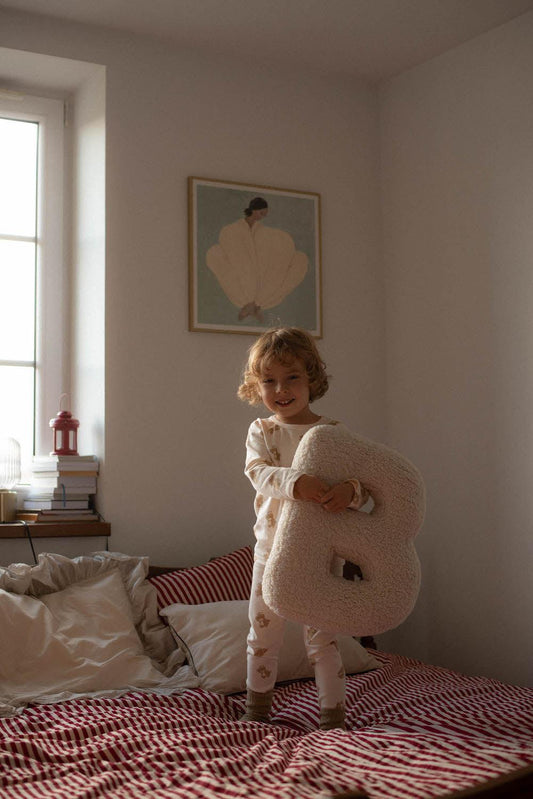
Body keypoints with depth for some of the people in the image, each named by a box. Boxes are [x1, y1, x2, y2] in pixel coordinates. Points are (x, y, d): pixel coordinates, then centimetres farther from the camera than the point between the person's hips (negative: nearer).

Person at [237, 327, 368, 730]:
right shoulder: (261, 432, 1)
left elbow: (363, 481, -9)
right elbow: (259, 472, -18)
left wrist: (349, 491, -34)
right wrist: (294, 481, -38)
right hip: (272, 549, 3)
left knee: (321, 637, 2)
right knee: (263, 633, 16)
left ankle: (333, 716, 18)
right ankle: (257, 708, 35)